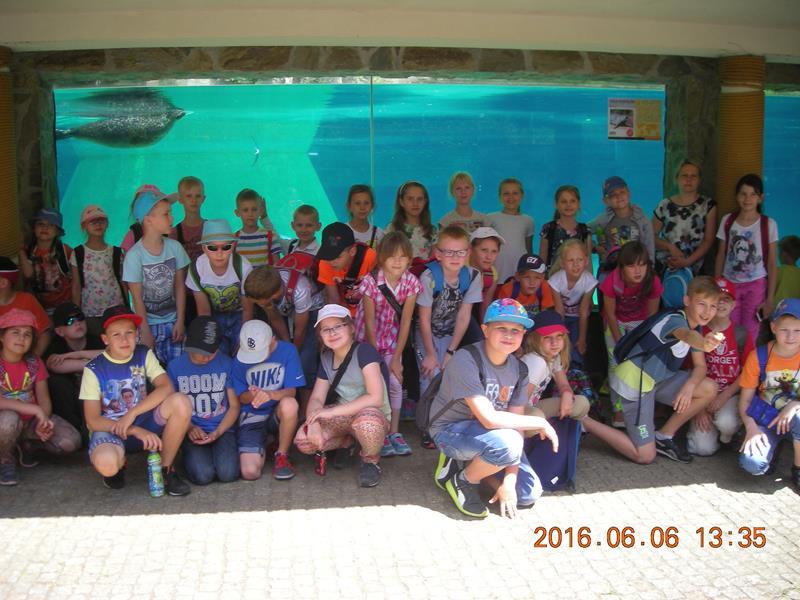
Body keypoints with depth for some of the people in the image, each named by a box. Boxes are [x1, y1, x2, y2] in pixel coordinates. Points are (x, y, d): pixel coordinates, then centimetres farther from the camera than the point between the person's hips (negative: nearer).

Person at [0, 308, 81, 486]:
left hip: (31, 420, 4)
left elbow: (44, 399, -3)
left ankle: (28, 444, 13)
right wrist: (34, 409, -33)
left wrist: (43, 422, -24)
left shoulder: (34, 363, 0)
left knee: (71, 441, -18)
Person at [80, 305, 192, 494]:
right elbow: (93, 421, -13)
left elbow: (166, 387, -15)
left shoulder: (144, 355, 0)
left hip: (143, 422, 3)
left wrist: (132, 413, -25)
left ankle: (166, 469, -9)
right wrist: (135, 431, -24)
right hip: (109, 429, -3)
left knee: (181, 402, -26)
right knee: (106, 463, -40)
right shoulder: (94, 370, -9)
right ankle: (120, 465, 3)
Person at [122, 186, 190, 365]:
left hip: (172, 321, 3)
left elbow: (179, 286, 1)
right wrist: (145, 331, -8)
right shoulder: (134, 255, -14)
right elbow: (137, 298, -10)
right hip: (148, 323, -3)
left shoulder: (175, 247, -6)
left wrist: (179, 321, -1)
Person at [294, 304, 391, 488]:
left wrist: (332, 412, -25)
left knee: (366, 421, -42)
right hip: (343, 417, 6)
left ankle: (371, 460, -7)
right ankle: (346, 442, 12)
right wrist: (314, 422, -21)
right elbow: (316, 398, 3)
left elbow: (376, 397, -25)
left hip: (373, 415, -5)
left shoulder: (364, 351, -16)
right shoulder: (326, 358, 6)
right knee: (303, 441, -19)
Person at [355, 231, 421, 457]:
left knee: (395, 382, -7)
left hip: (392, 337, 2)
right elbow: (370, 323, -18)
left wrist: (396, 359, -12)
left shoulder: (411, 283, -15)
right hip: (368, 337, -2)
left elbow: (405, 322, -12)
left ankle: (394, 432, 7)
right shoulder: (371, 282, -23)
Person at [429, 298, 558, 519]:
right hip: (450, 431, -7)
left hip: (487, 434, 7)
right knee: (506, 443, -35)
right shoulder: (466, 360, -26)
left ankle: (475, 463, 17)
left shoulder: (519, 370, -3)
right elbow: (489, 419, -32)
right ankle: (463, 481, -6)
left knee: (529, 495, -3)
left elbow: (515, 423, -6)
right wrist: (540, 422, -22)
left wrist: (509, 480, -15)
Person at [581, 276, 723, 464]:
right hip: (633, 383, -9)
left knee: (710, 389, -5)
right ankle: (584, 422, 4)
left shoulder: (696, 327, 4)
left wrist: (690, 385, -20)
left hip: (655, 379, 9)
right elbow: (686, 334, -50)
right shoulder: (675, 320, -25)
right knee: (645, 456, -7)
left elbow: (700, 366, 3)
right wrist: (703, 344, -74)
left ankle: (664, 436, 9)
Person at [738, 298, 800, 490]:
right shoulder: (759, 357, -7)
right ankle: (771, 446, 9)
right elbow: (745, 399, -3)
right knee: (752, 464, -29)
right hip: (765, 420, -1)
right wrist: (751, 428, -18)